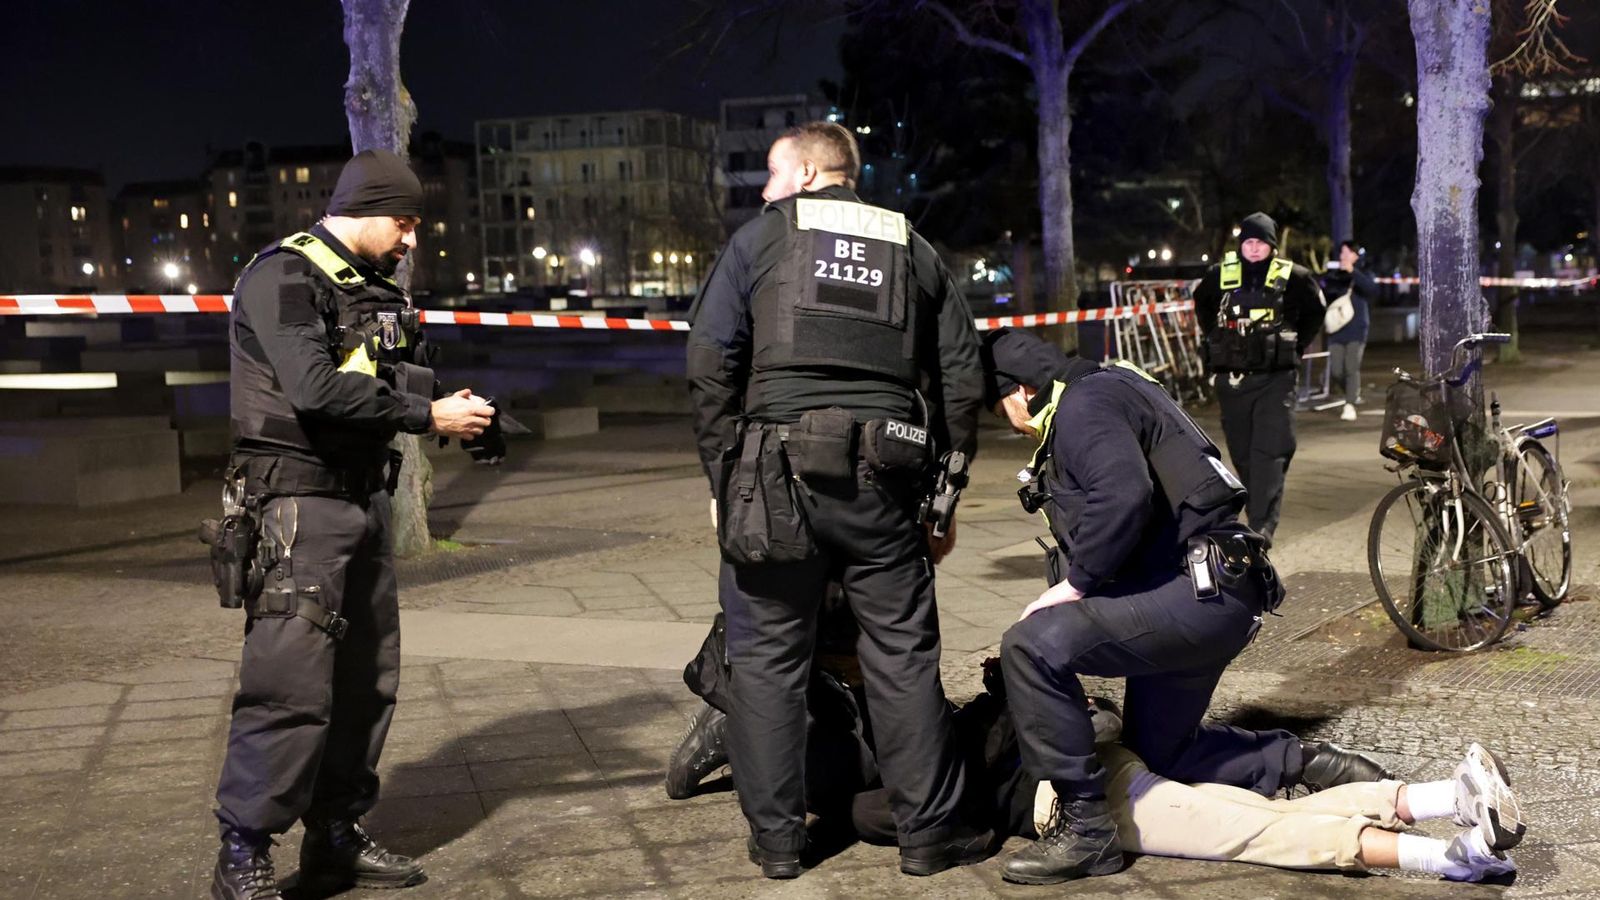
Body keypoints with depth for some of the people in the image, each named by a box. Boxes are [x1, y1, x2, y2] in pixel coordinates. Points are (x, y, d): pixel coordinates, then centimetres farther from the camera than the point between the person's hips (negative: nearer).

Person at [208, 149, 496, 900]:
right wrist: (428, 417, -19)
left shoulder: (376, 290, 16)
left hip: (364, 500, 9)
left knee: (367, 677, 13)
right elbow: (317, 390, -23)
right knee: (292, 683, -12)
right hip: (299, 505, -9)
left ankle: (336, 837, 24)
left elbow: (406, 375, 13)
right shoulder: (282, 278, -11)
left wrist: (455, 402, -8)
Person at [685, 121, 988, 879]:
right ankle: (929, 830, 15)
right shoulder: (912, 248, 16)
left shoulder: (761, 237, 7)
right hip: (883, 479, 2)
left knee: (769, 657, 7)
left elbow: (710, 364, -2)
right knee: (904, 654, 9)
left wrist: (722, 475, 4)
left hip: (777, 473, -2)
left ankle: (776, 837, 13)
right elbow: (962, 378, 11)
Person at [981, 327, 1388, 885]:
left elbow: (1121, 496, -29)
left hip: (1203, 592, -11)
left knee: (1031, 648, -23)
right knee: (1161, 751, 23)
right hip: (1206, 601, 11)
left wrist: (1074, 584, -19)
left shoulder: (1084, 404, -11)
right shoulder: (1110, 393, 23)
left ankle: (1085, 830, -17)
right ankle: (1305, 763, 26)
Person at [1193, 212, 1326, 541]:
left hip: (1275, 378, -3)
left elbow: (1314, 312, 15)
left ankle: (1262, 527, -15)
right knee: (1242, 453, 9)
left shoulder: (1292, 277, -1)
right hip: (1232, 378, 3)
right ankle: (1259, 515, 25)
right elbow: (1202, 304, 24)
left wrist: (1295, 345, 6)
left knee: (1270, 453, -12)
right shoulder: (1220, 275, 4)